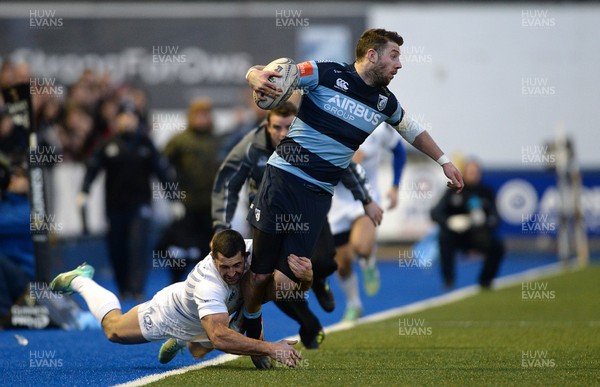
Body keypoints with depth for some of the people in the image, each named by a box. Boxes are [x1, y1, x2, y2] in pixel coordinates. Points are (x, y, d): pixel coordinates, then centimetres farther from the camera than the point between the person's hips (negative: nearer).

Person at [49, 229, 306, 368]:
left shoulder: (254, 252, -37)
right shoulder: (208, 283, -50)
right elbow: (219, 337, -61)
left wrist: (305, 275, -59)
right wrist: (269, 348, -70)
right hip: (171, 315, -4)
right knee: (113, 329, 22)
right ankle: (81, 280, 45)